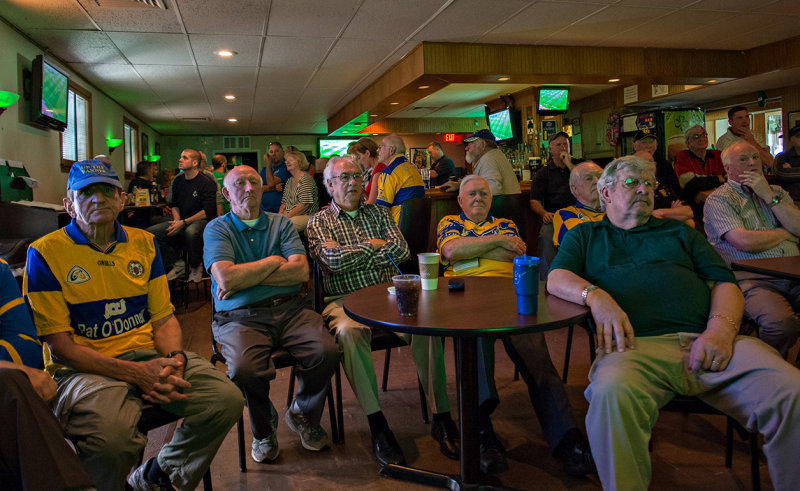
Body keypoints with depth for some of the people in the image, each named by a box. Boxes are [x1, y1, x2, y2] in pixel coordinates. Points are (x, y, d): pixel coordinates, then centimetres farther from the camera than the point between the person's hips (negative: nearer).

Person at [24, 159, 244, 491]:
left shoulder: (144, 243, 13)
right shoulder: (46, 252, -2)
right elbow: (60, 345, -7)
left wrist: (174, 359, -10)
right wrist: (136, 373, -17)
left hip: (149, 355, 5)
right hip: (85, 368, -4)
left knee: (227, 399, -16)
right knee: (111, 435, -36)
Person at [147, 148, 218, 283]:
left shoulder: (206, 182, -9)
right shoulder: (178, 180, 12)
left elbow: (208, 211, -16)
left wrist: (183, 223, -19)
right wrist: (176, 220, 1)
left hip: (200, 221, -7)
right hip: (181, 222, 7)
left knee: (191, 231, -41)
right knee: (150, 232, -11)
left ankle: (195, 267, -14)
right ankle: (177, 264, -2)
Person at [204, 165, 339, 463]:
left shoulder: (281, 224, 16)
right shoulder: (217, 229, 9)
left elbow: (301, 271, 0)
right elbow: (226, 277, -9)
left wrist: (245, 277, -5)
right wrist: (274, 262, -1)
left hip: (289, 308, 3)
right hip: (240, 316, -2)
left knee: (327, 351, -24)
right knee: (244, 368, -32)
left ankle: (303, 415, 9)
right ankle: (264, 428, 3)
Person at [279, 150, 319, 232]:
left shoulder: (306, 179, -9)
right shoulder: (289, 181, 19)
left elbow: (304, 205, -17)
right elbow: (284, 202, 19)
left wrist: (286, 216, -16)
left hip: (305, 215, -8)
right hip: (288, 214, 8)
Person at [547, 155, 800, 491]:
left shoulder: (679, 233, 31)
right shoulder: (585, 235, 26)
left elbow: (725, 283, 19)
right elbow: (556, 279, 9)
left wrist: (722, 327, -3)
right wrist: (596, 295, -13)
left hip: (705, 341, 3)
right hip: (635, 345, -2)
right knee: (612, 392, -39)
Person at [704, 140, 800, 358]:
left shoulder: (777, 193, 24)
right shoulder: (719, 199, 4)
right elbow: (745, 242, -11)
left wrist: (769, 197, 1)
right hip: (753, 279, -5)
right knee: (782, 323, -33)